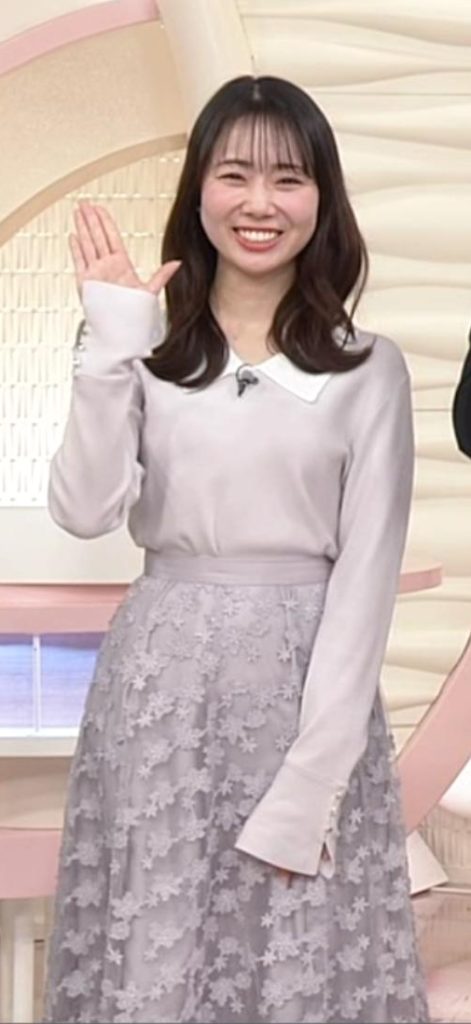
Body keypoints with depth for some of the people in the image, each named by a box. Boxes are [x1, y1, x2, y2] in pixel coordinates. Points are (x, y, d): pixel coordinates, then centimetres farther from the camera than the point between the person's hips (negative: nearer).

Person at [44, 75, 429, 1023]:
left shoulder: (368, 368, -1)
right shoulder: (148, 349, 2)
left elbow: (366, 574, -5)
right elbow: (83, 512, -10)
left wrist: (309, 782, -12)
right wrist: (110, 345, -14)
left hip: (307, 683, -1)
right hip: (161, 680, 1)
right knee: (154, 944, 10)